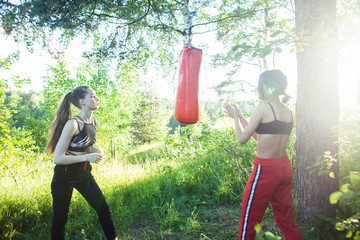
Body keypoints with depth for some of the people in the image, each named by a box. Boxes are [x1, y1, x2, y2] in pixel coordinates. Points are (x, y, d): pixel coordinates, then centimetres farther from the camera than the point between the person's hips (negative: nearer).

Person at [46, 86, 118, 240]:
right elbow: (57, 158, -22)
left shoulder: (94, 123, 1)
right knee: (60, 218, 8)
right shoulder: (73, 124, -23)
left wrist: (96, 151, -3)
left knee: (103, 208, 6)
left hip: (84, 173, 7)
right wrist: (87, 157, -25)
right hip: (65, 175, -6)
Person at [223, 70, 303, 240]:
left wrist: (235, 117, 5)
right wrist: (240, 117, 19)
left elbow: (242, 139, -10)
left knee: (249, 219, 8)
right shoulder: (287, 112, 8)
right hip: (284, 168, 8)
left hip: (265, 169, -8)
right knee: (285, 219, 21)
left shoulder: (263, 108, -15)